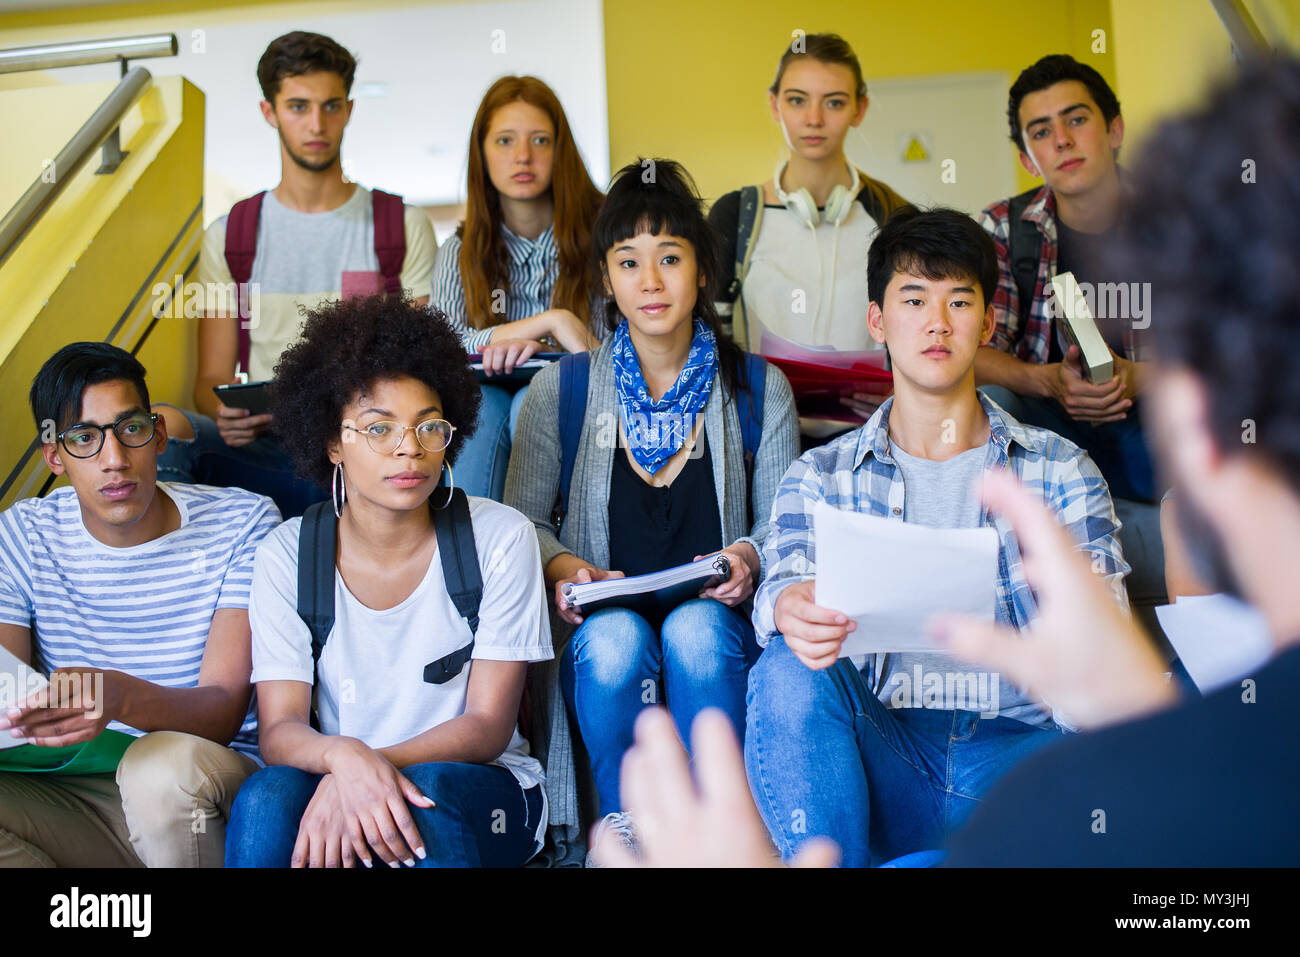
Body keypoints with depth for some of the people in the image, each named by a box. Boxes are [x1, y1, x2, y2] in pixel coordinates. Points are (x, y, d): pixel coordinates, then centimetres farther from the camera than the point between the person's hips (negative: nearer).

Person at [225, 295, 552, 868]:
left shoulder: (499, 537, -7)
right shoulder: (286, 556, -3)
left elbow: (488, 726, -9)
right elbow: (279, 729, -9)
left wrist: (378, 765, -27)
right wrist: (344, 755, -34)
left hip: (481, 789, -2)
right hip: (333, 783, 2)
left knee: (425, 794, -35)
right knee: (266, 796, -30)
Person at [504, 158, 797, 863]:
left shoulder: (759, 389, 6)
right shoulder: (560, 391, 5)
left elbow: (783, 523, 9)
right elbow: (523, 521, 8)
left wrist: (748, 555, -13)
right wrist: (562, 565, -13)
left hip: (715, 626, 0)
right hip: (601, 633, 0)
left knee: (696, 628, -35)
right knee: (615, 637, -34)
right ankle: (623, 822, -7)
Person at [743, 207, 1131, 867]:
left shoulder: (1061, 470, 12)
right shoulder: (818, 477, 13)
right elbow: (784, 584, -4)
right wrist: (790, 608, -31)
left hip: (1017, 746, 0)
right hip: (880, 755, 1)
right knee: (789, 669, -30)